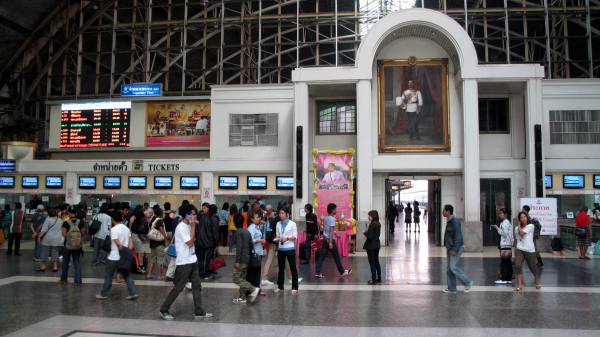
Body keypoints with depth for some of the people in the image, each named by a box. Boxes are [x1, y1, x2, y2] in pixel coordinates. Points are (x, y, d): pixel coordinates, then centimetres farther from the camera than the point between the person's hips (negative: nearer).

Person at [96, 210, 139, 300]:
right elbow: (130, 241, 3)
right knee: (126, 275, 11)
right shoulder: (126, 228, 7)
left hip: (114, 257, -6)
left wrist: (123, 251, -10)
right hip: (124, 258, 6)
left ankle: (104, 294, 22)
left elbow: (118, 243, -21)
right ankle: (133, 293, 5)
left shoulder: (114, 229, -15)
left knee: (108, 276, 10)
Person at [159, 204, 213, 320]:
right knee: (178, 288, 1)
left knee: (197, 286, 9)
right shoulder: (181, 227, -18)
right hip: (184, 263, -9)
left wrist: (193, 226, 7)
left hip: (192, 261, 9)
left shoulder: (188, 226, 10)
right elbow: (190, 243, -20)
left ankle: (199, 312, 15)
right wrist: (193, 227, -18)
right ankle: (164, 310, 17)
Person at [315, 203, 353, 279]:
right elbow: (331, 231, -21)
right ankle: (342, 272, 20)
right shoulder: (332, 219, -14)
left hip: (325, 240, 7)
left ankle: (317, 272, -1)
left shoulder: (326, 218, 10)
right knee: (337, 257, 7)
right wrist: (331, 242, -24)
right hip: (330, 240, -7)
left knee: (321, 257, 4)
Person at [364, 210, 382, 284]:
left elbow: (370, 237, -23)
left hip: (371, 246, -8)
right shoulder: (378, 224, 5)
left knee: (372, 263, -1)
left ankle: (374, 280, 2)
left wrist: (365, 232, -6)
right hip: (377, 245, 8)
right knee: (376, 262, 17)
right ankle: (379, 278, 24)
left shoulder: (371, 225, -20)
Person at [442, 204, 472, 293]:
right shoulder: (448, 221, 13)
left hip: (455, 248, -10)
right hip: (450, 248, 10)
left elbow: (458, 236, -22)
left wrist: (455, 249, -24)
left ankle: (467, 283, 6)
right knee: (449, 269, 9)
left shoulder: (454, 222, -17)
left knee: (453, 267, -10)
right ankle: (452, 289, 14)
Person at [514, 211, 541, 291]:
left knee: (532, 267, 11)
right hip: (519, 250, 3)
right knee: (517, 266, -14)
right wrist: (515, 250, 15)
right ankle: (520, 285, -9)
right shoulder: (517, 228, 10)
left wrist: (519, 226, -2)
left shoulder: (530, 226, -4)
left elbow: (521, 233, -17)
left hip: (530, 250, -3)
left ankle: (537, 281, 39)